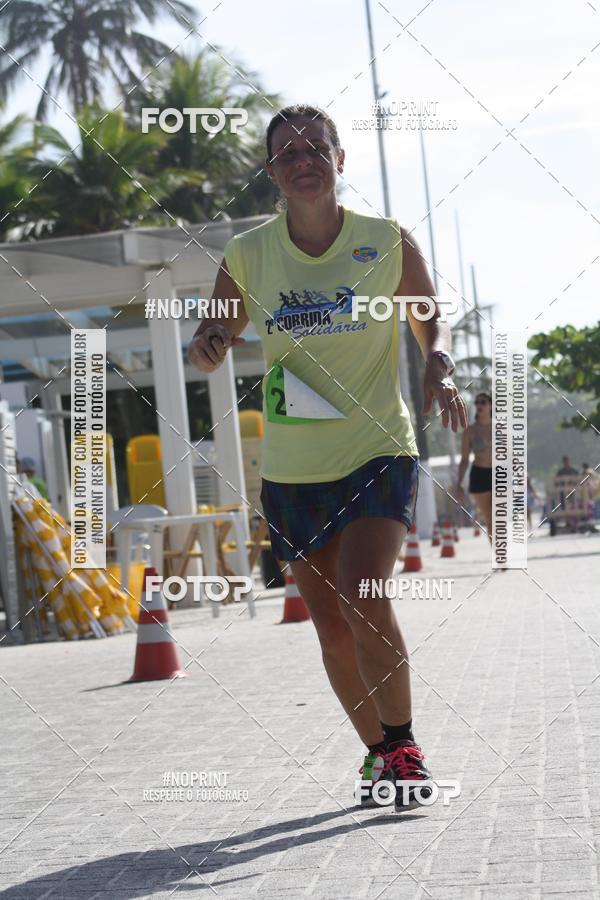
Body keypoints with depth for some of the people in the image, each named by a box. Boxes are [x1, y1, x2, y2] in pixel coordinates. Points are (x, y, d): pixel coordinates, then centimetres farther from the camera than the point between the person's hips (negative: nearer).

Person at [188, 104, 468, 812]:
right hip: (291, 469, 3)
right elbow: (212, 343, 11)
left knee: (362, 596, -23)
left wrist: (438, 368, -11)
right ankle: (379, 753, 27)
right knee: (332, 628, 7)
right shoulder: (247, 256, 0)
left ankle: (403, 746, -6)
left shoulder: (388, 241, -4)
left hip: (379, 452, -2)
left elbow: (431, 321, 10)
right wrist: (208, 346, -13)